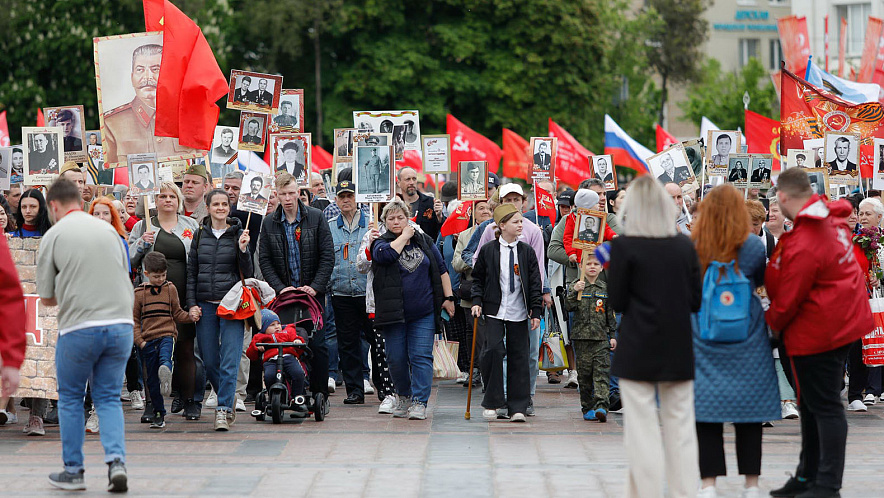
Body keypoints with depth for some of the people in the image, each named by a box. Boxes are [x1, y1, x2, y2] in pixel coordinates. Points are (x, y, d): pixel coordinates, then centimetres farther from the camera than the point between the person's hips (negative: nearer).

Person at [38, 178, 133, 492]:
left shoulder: (53, 236, -1)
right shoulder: (108, 230, 11)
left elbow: (46, 297, 4)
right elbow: (125, 277, 19)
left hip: (79, 327, -3)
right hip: (121, 322, 3)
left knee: (70, 398, 14)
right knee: (108, 398, 13)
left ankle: (73, 471, 18)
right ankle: (116, 461, -5)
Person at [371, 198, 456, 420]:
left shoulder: (424, 241, 10)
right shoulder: (381, 243, 4)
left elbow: (441, 269, 14)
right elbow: (386, 254, -21)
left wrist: (448, 297, 8)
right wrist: (404, 236, -8)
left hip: (423, 312, 0)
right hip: (393, 312, 0)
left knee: (421, 357, -7)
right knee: (396, 358, 3)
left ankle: (419, 402, -7)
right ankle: (403, 396, 23)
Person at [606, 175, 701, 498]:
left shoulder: (624, 246, -11)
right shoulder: (684, 246, 0)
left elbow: (616, 301, -7)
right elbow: (696, 301, 4)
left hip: (638, 351, -3)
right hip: (678, 350, 3)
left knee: (643, 431, 1)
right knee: (681, 428, 9)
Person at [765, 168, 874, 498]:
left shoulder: (803, 245, -25)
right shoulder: (832, 219, 3)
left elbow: (787, 300, -17)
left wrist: (773, 324, 5)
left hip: (817, 332, -10)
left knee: (824, 406, -3)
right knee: (813, 404, 17)